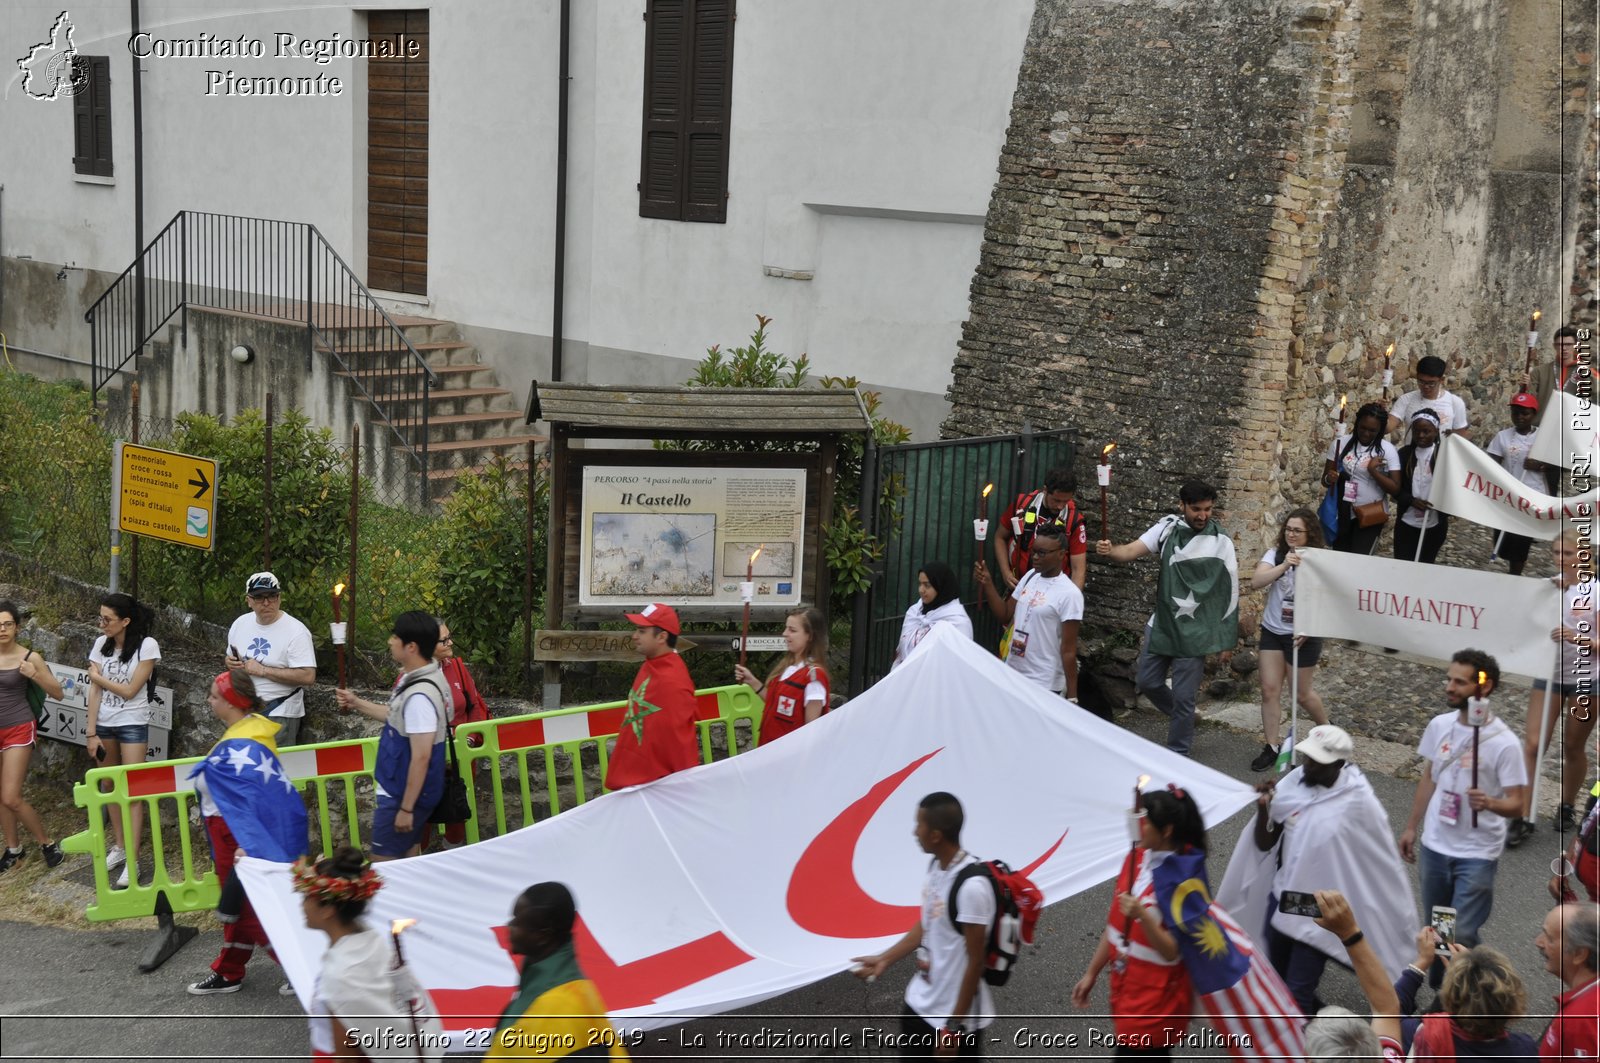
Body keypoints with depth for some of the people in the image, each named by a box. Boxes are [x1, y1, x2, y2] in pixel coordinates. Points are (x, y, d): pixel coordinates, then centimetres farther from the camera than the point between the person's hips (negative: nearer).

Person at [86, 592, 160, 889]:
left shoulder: (146, 646, -13)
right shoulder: (101, 644, 1)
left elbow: (129, 691, -14)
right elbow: (94, 691, -1)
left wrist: (98, 677, -4)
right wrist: (91, 733, -4)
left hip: (132, 724, -5)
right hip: (103, 724, 5)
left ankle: (132, 862, -9)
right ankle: (120, 846, 25)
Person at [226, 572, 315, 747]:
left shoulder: (296, 631, -15)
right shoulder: (240, 624, 6)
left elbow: (308, 677, -23)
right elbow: (232, 658, 23)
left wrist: (263, 670, -22)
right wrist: (231, 662, -3)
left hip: (280, 713, -6)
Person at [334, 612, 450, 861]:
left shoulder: (420, 695, -28)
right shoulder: (414, 677, 4)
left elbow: (421, 757, -27)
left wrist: (406, 808, -22)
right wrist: (356, 703, 23)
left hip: (406, 793, -10)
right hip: (401, 787, 10)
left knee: (382, 864, 0)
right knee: (408, 857, 18)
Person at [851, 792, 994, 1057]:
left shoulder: (972, 886, -29)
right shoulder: (935, 866, -1)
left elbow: (975, 961, -23)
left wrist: (955, 1026, -19)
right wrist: (885, 959, 17)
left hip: (956, 1016, -9)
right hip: (921, 1002, 9)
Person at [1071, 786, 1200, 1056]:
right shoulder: (1136, 858, 2)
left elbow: (1172, 951, -20)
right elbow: (1115, 924, 12)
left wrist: (1142, 916, -34)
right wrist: (1092, 973, 15)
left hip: (1156, 1001, -7)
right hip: (1125, 989, 7)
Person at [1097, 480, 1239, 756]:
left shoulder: (1220, 541, -9)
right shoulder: (1167, 528, -1)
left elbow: (1230, 591, -5)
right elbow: (1133, 550, -14)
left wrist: (1225, 638, -4)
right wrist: (1111, 551, -37)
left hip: (1195, 631, -4)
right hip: (1161, 624, 4)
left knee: (1183, 696, 0)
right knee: (1147, 681, 13)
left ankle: (1177, 756, 16)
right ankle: (1182, 718, 39)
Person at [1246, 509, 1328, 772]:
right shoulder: (1275, 555, -4)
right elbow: (1255, 583, -19)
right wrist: (1284, 566, -32)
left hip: (1303, 635, -3)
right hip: (1272, 631, 3)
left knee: (1303, 693, 10)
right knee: (1269, 690, 1)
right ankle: (1270, 747, 9)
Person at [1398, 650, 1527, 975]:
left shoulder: (1504, 743, -19)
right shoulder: (1439, 725, -2)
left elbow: (1516, 803, -17)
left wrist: (1489, 803, -38)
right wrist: (1411, 827, 15)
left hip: (1477, 854, -5)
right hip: (1434, 846, 6)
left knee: (1461, 936, -6)